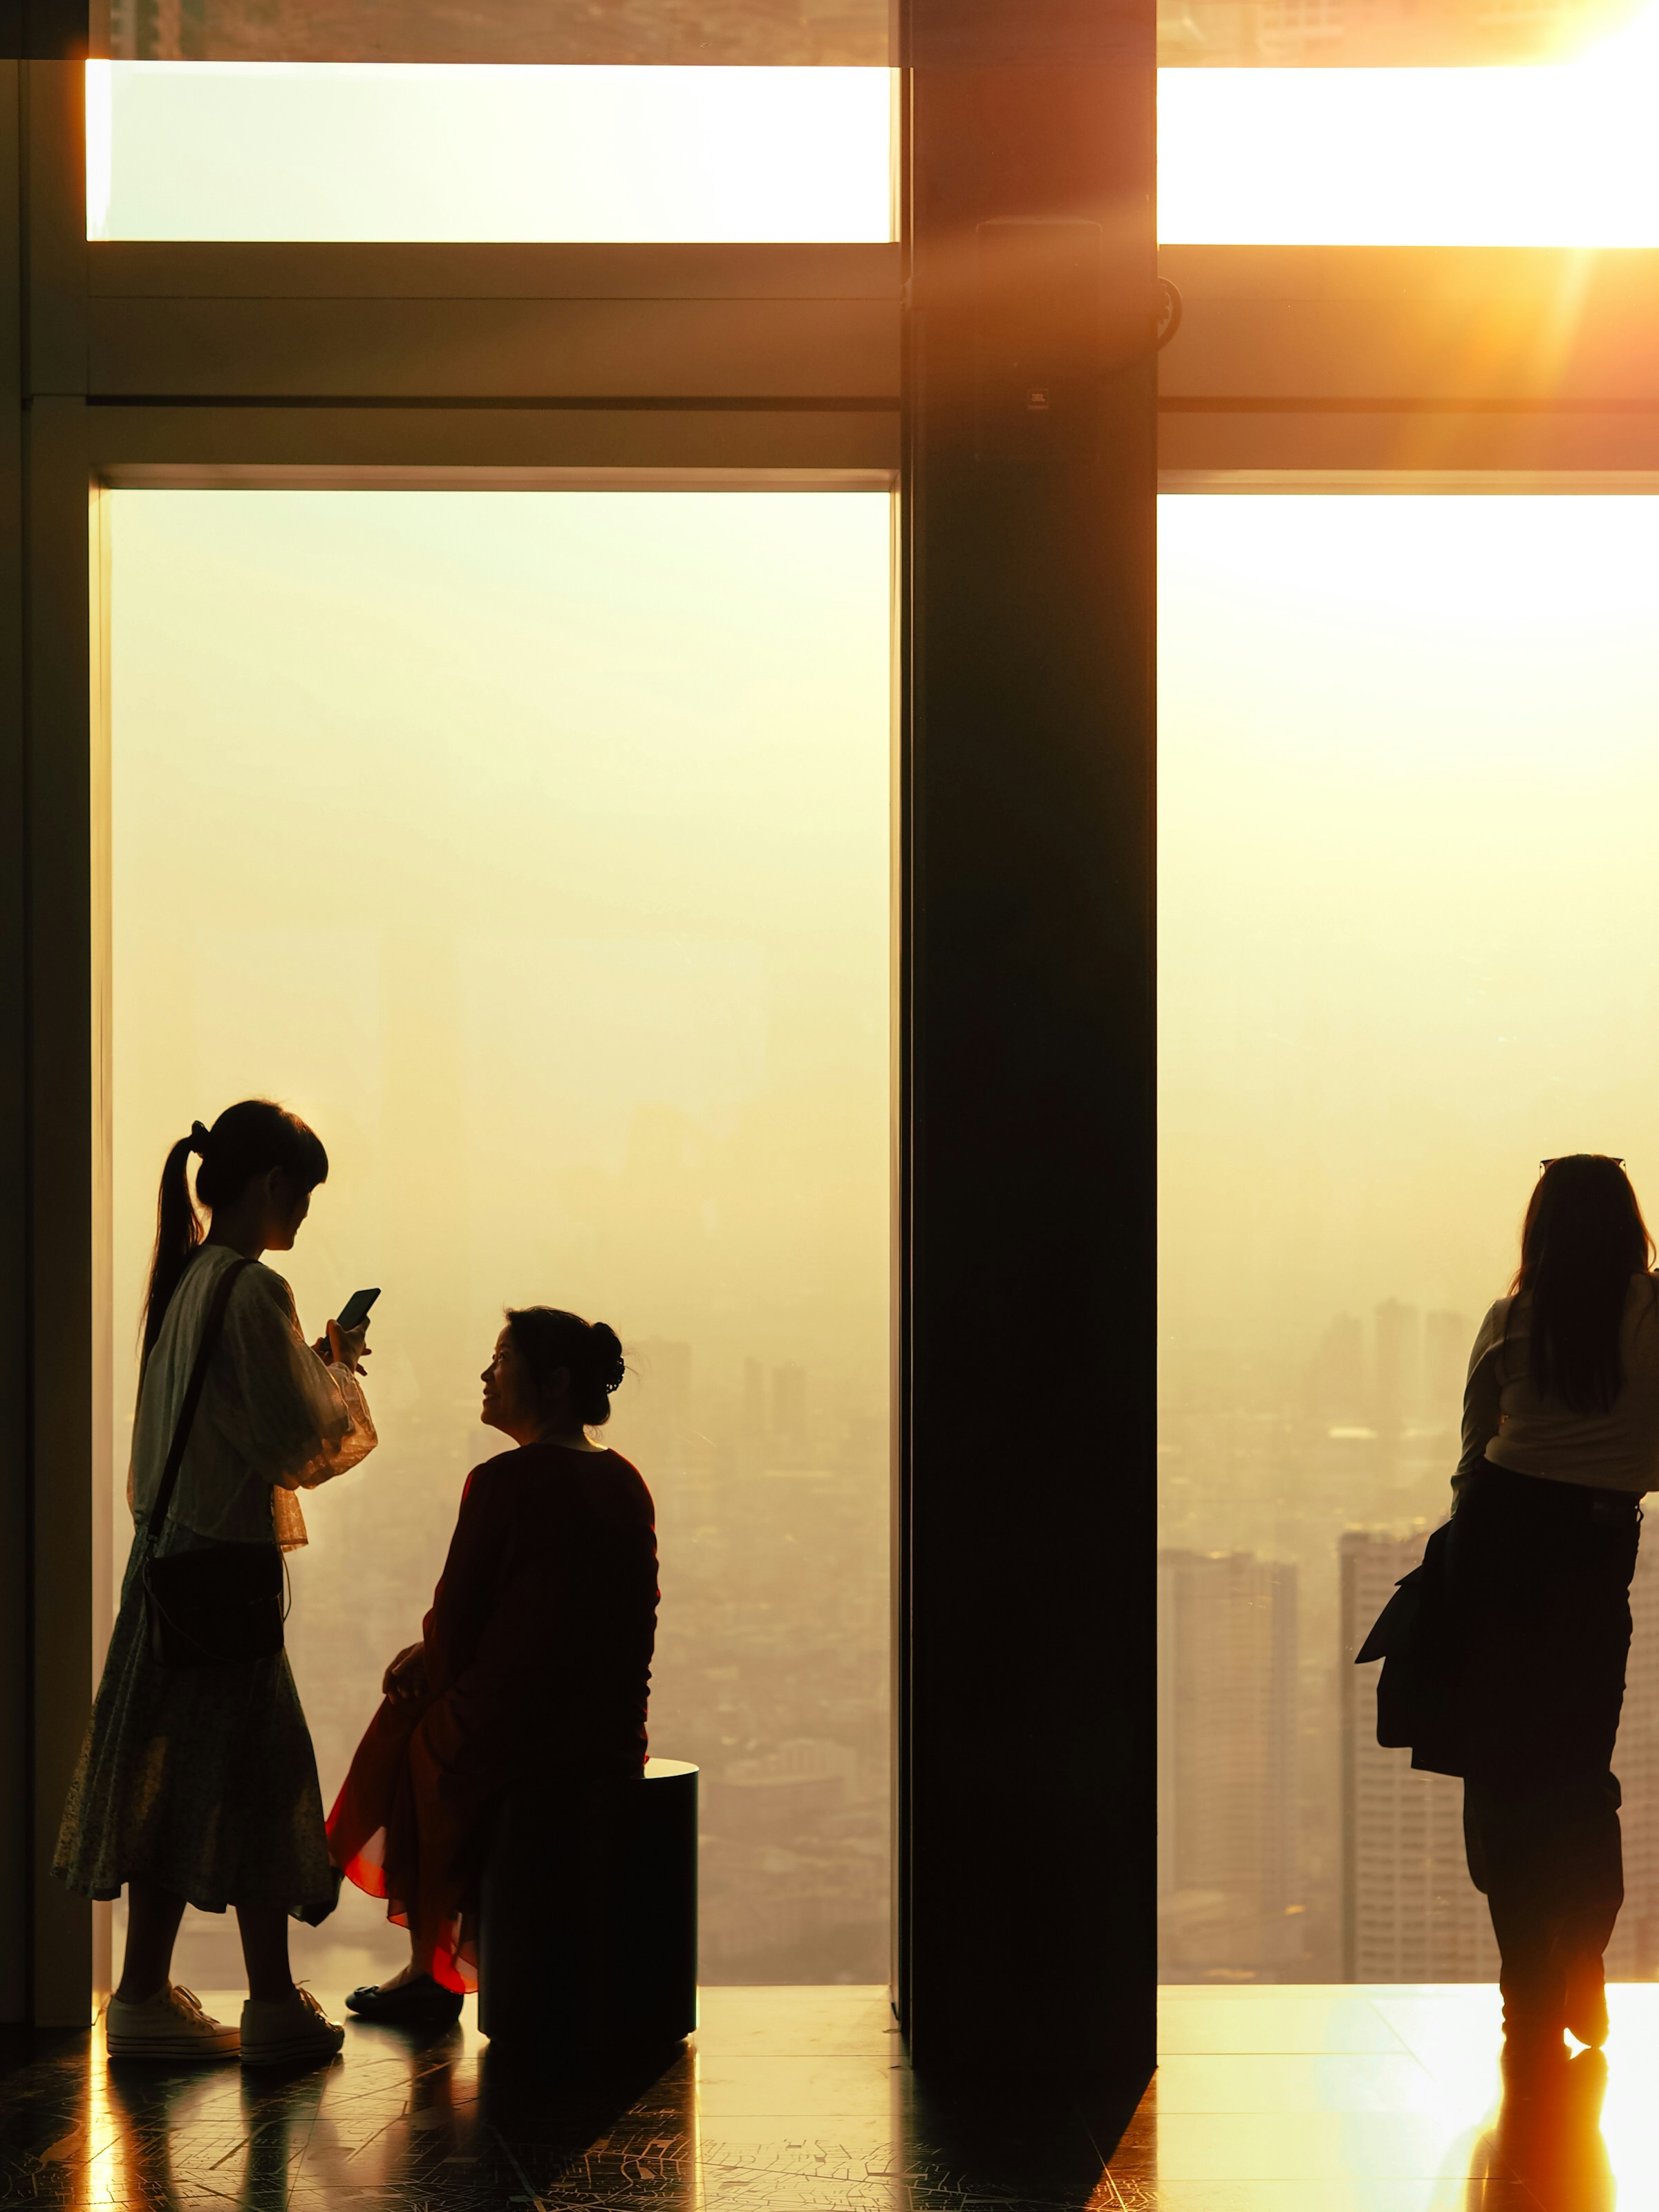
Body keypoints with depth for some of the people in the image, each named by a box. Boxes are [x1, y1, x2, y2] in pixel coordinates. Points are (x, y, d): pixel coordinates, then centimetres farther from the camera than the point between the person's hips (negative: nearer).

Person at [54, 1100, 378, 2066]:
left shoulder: (186, 1279, 12)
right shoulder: (253, 1291, -16)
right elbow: (294, 1440, -17)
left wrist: (319, 1363, 17)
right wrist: (334, 1371, 0)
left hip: (169, 1556, 9)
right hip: (228, 1561, -9)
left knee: (174, 1771, 12)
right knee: (255, 1774, 0)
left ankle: (147, 1995, 16)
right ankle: (274, 2007, 8)